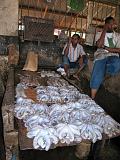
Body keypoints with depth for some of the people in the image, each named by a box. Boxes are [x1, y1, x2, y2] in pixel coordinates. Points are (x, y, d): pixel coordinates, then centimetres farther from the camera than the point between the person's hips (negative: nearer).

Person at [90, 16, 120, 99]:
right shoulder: (99, 34, 11)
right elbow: (99, 45, -10)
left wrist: (105, 48, -9)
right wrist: (104, 30, -7)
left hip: (113, 56, 1)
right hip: (101, 56, -1)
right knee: (96, 78, -23)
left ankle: (102, 71, -7)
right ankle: (92, 99, -8)